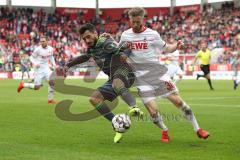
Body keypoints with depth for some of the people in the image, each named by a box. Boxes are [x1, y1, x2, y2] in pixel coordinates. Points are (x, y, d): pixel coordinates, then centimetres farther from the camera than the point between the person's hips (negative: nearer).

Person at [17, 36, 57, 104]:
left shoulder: (50, 49, 1)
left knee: (52, 81, -13)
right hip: (39, 69, -4)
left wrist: (53, 64, 8)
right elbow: (31, 57, -5)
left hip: (46, 68, 5)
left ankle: (50, 99, -1)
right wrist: (35, 64, -22)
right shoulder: (38, 49, -13)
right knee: (37, 87, -5)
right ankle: (23, 85, 20)